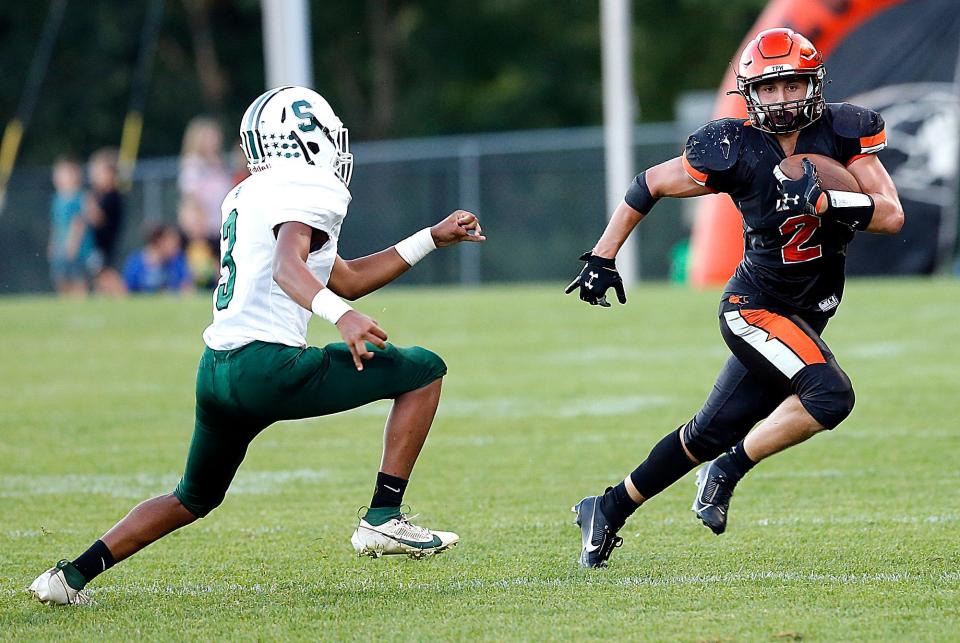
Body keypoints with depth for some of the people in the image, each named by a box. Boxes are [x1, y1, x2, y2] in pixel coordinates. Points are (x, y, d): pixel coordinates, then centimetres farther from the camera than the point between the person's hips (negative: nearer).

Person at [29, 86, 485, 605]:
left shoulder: (248, 196, 23)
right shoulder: (308, 191, -5)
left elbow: (346, 279, 28)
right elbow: (288, 268, -25)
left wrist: (434, 237, 28)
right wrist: (342, 317, -42)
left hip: (216, 369, 9)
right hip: (265, 364, -9)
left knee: (193, 500, 28)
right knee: (422, 371, 2)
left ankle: (71, 576, 23)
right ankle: (383, 520, -3)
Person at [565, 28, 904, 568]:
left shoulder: (843, 133, -7)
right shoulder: (734, 150, -15)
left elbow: (893, 216, -13)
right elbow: (650, 185, -1)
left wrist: (822, 201, -29)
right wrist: (602, 259, 0)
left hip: (805, 317, 5)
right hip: (756, 306, -5)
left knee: (712, 433, 11)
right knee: (831, 396, -27)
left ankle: (610, 509, 27)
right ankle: (727, 474, -9)